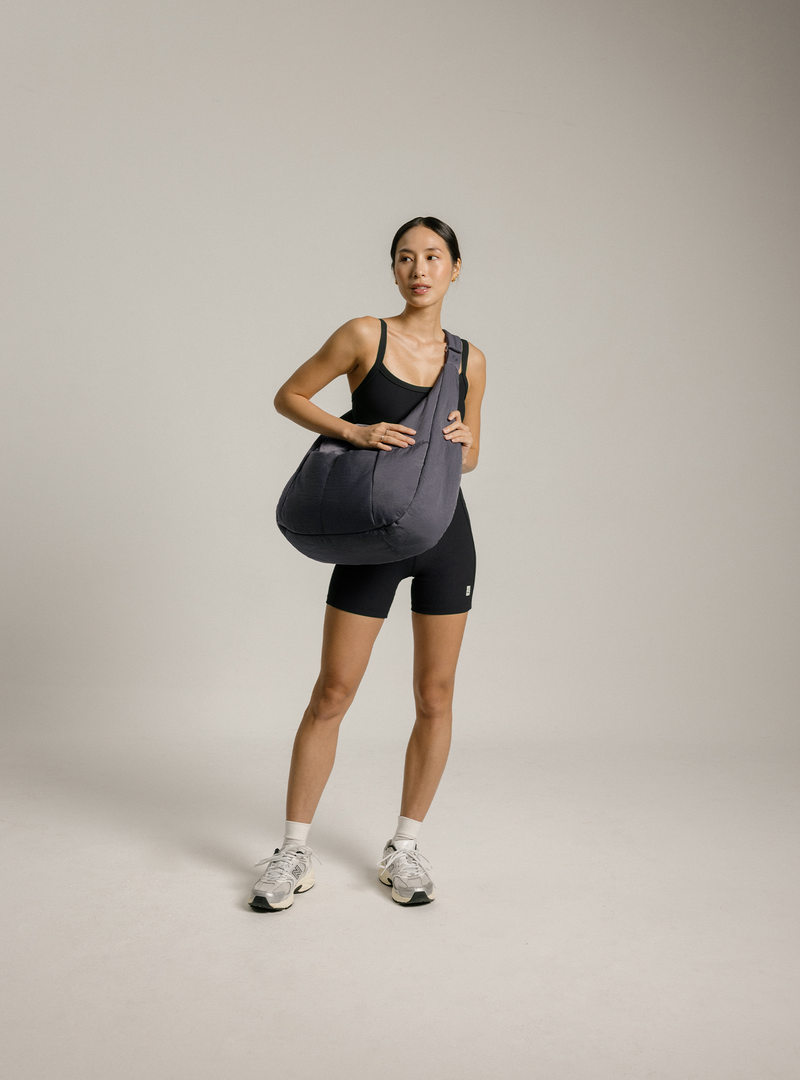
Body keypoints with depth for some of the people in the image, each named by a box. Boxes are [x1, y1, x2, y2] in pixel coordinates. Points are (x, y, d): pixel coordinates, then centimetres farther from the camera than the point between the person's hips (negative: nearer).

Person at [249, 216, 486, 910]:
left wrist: (462, 441, -7)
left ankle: (404, 847, 21)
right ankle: (295, 852, 14)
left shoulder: (469, 359, 7)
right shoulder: (364, 335, -3)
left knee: (435, 696, 5)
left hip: (444, 533, 3)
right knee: (332, 694, 0)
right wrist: (353, 431, -13)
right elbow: (289, 396, 2)